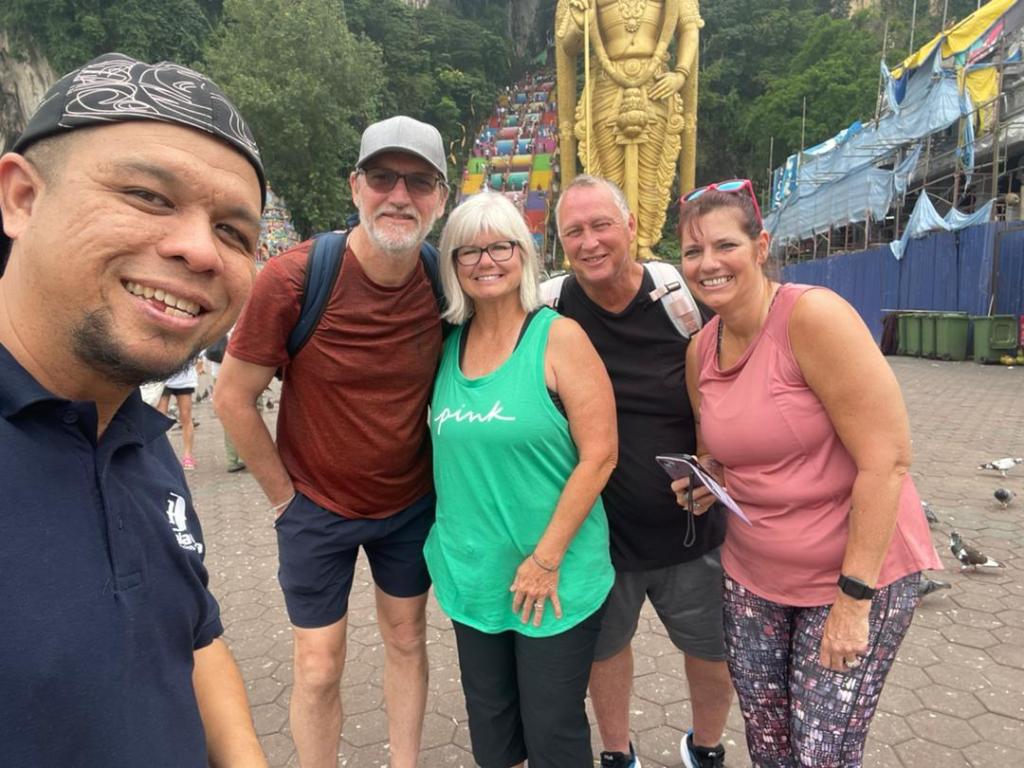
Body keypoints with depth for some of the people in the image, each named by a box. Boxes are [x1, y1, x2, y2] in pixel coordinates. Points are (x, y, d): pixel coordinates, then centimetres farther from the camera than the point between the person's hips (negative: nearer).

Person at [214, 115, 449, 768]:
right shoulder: (294, 279, -22)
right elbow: (233, 398, -13)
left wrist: (442, 478, 3)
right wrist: (284, 493, -6)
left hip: (411, 503, 3)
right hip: (319, 507, -3)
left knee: (407, 640, 19)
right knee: (320, 668, 10)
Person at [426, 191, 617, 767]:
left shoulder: (559, 337, -12)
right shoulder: (449, 344, 3)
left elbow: (599, 455, -15)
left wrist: (546, 558, -15)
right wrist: (453, 546, 6)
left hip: (555, 578, -4)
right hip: (470, 573, 5)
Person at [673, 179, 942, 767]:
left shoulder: (814, 316, -20)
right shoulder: (700, 350, -1)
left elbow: (887, 459, -21)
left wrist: (853, 596, -19)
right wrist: (704, 478, -7)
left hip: (858, 570, -5)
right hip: (754, 575, 5)